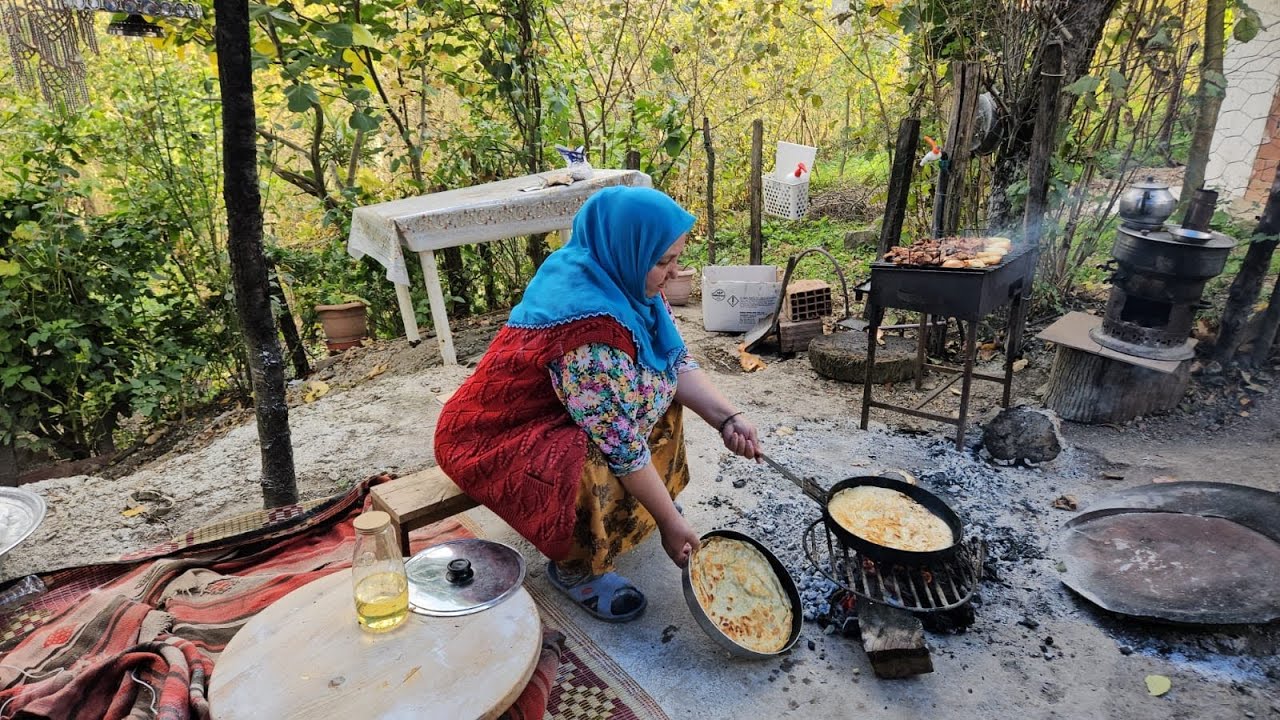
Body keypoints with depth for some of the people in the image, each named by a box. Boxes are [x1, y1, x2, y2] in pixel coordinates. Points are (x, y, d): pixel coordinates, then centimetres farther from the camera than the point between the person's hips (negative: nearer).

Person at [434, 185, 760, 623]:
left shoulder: (617, 276, -7)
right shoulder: (588, 324, -34)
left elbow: (676, 359, -1)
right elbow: (621, 445, -29)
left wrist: (726, 417, -14)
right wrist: (670, 523, -19)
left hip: (553, 409, 10)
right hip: (495, 438, -9)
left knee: (661, 394, 6)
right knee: (609, 480, -33)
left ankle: (654, 500, 21)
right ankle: (574, 567, -3)